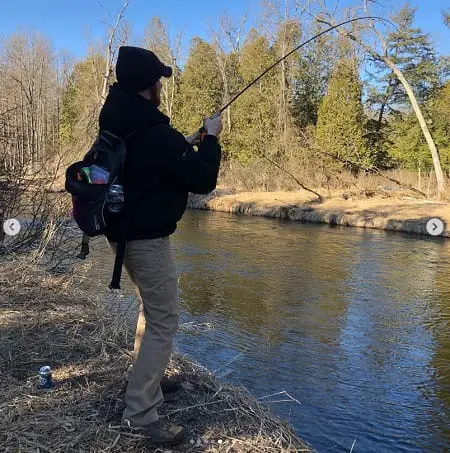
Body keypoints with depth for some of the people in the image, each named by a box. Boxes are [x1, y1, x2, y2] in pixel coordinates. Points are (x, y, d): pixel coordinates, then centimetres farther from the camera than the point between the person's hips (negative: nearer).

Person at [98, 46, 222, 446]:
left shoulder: (116, 125, 6)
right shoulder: (154, 132, -23)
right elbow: (203, 180, -15)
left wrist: (184, 144, 15)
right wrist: (211, 139, -2)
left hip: (122, 233, 10)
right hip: (147, 237, -10)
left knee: (152, 308, 26)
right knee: (164, 321, -2)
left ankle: (146, 377, 41)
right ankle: (141, 413, 1)